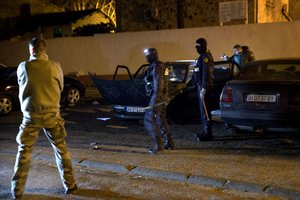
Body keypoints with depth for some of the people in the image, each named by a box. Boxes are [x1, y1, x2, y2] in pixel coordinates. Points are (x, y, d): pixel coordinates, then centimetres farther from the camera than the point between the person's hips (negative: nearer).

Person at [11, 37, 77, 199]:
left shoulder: (23, 67, -8)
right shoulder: (55, 67, -8)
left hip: (31, 115, 0)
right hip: (51, 114, 0)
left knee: (24, 152, 13)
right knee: (61, 149, 14)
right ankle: (69, 185, 21)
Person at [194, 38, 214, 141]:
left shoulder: (205, 57, -13)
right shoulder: (202, 56, 19)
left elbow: (206, 73, -21)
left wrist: (203, 88, -24)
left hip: (204, 86, -11)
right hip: (201, 86, 11)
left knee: (205, 110, -9)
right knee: (203, 109, 15)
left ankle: (208, 133, -6)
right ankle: (205, 131, 24)